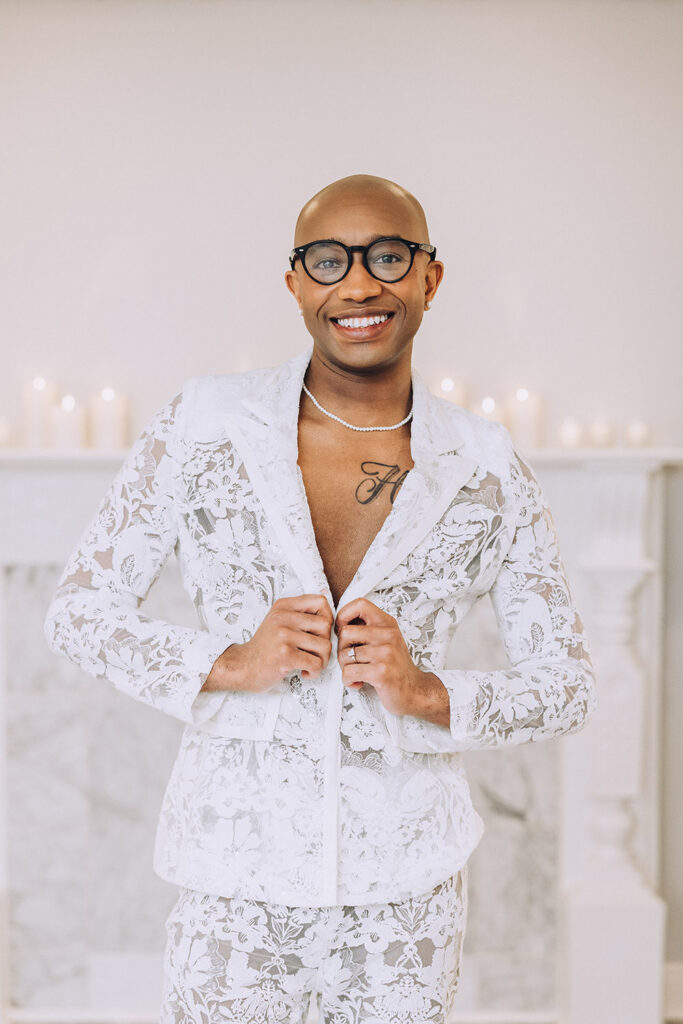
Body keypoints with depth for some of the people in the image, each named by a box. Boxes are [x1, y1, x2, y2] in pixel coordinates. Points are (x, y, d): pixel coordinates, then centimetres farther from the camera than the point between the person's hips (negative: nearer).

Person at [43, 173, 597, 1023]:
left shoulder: (489, 474, -3)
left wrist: (428, 695, -15)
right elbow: (78, 610, -1)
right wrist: (230, 664, -17)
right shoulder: (203, 426, -6)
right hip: (238, 880, -1)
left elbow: (566, 687, 3)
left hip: (408, 889, 1)